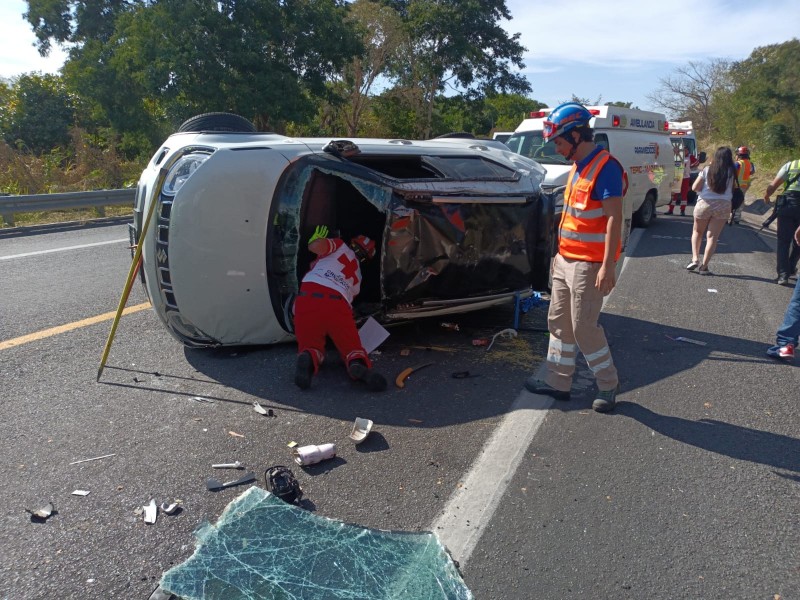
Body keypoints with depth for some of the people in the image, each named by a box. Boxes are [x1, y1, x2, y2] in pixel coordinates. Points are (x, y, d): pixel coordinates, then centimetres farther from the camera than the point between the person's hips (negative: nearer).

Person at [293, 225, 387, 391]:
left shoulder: (341, 246, 21)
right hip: (337, 303, 1)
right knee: (352, 348, 10)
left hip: (308, 296, -1)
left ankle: (308, 359, -25)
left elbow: (317, 246, 0)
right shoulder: (357, 275, 33)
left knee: (311, 345, 13)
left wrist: (315, 239, 27)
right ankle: (358, 364, -28)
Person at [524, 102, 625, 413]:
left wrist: (607, 266, -23)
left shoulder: (605, 167, -15)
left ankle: (608, 384, 17)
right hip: (566, 260, 9)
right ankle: (558, 382, 23)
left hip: (588, 265, -9)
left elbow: (614, 218, -19)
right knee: (559, 322, 12)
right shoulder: (577, 167, 13)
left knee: (584, 327, -2)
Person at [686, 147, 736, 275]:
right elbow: (733, 189, 0)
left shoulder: (707, 170, -2)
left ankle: (695, 259, 6)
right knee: (712, 237, 3)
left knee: (697, 232, 19)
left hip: (704, 203, 0)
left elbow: (695, 187, -1)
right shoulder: (731, 172, -1)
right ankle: (704, 266, 0)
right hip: (723, 205, 0)